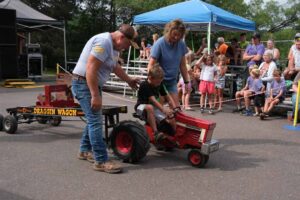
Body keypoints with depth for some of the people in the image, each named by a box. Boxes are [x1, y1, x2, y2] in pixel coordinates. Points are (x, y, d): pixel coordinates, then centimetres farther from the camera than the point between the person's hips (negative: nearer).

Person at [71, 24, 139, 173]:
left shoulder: (113, 46, 10)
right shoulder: (103, 42, -22)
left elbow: (115, 66, 27)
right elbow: (90, 69, -28)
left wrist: (129, 80, 33)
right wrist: (95, 96, -28)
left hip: (93, 84, 11)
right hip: (84, 84, -11)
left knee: (93, 118, 18)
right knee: (95, 121, -12)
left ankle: (85, 150, 32)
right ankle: (101, 161, -9)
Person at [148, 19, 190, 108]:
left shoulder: (181, 44, -1)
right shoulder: (159, 44, -15)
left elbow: (182, 65, 9)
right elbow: (151, 65, -18)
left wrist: (186, 81, 9)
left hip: (172, 82, 5)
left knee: (176, 107, 3)